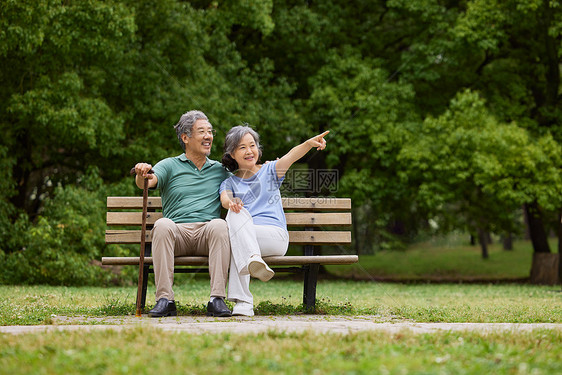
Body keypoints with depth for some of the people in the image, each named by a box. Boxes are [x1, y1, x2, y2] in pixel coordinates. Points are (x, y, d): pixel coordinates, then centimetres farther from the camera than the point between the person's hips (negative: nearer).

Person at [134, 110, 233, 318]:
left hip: (207, 234, 1)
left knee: (219, 225, -33)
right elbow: (148, 181, -5)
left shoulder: (220, 170, 24)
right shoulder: (169, 166, 15)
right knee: (162, 225, -34)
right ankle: (165, 300, -35)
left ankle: (217, 299, -37)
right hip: (177, 232, -1)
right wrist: (142, 175, -29)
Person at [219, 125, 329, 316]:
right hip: (241, 238, 1)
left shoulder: (269, 171, 15)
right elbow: (225, 198, -4)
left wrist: (310, 143, -28)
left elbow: (291, 156, -6)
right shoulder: (229, 182, 20)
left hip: (275, 235, -1)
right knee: (236, 212, -32)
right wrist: (231, 201, -31)